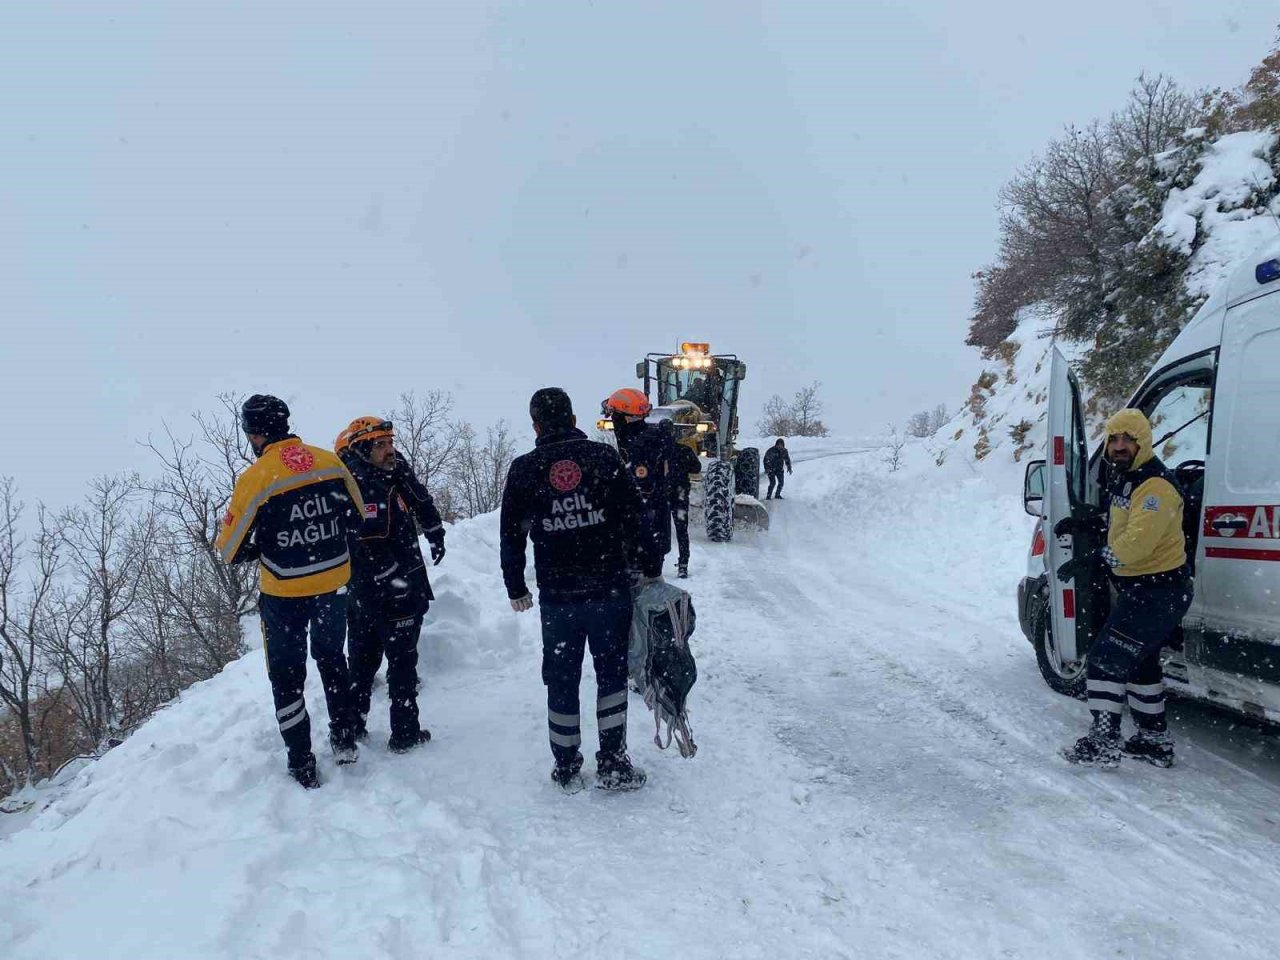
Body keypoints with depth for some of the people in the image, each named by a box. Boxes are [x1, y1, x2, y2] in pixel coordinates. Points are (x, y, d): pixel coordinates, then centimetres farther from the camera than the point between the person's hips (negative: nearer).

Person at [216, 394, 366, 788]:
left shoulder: (255, 479, -18)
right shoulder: (330, 463, -6)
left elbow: (230, 550, -10)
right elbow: (358, 522, 6)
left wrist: (262, 549, 8)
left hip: (284, 595, -4)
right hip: (334, 586, 4)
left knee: (287, 676, 14)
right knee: (331, 659, 26)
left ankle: (302, 766, 20)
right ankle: (345, 740, 34)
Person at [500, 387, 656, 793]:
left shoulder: (523, 469, -1)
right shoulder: (603, 457, -3)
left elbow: (511, 535, 3)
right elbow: (634, 517, -4)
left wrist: (516, 588, 15)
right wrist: (651, 567, 7)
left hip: (557, 595, 0)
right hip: (610, 588, 0)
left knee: (562, 682, 14)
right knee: (612, 674, 14)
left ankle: (567, 768, 23)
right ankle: (613, 764, 15)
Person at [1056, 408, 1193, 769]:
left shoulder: (1156, 485, -23)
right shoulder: (1124, 477, 10)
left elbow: (1137, 541, -32)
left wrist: (1093, 560, -31)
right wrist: (1086, 523, 13)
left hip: (1158, 591, -11)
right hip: (1138, 587, 11)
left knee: (1106, 659, -9)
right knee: (1139, 661, 21)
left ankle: (1103, 742, -2)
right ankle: (1154, 739, 33)